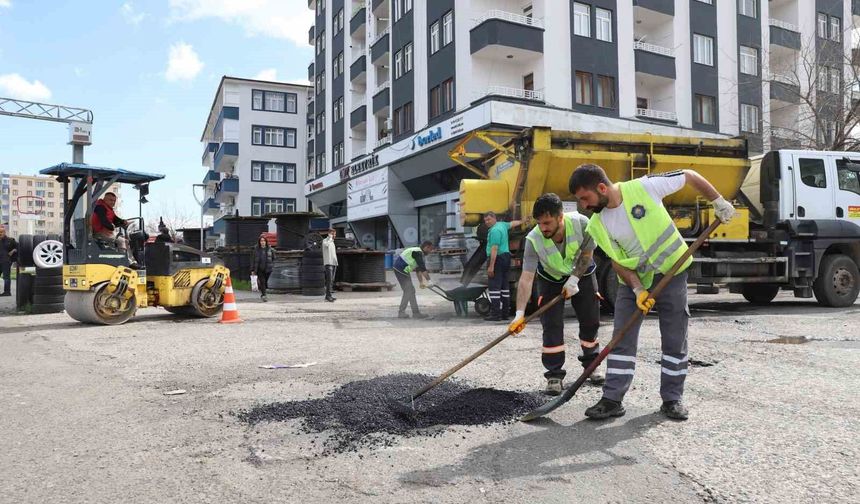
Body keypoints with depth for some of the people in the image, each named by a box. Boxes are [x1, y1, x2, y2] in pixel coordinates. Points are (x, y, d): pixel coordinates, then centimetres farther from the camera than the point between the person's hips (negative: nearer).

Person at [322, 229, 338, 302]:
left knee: (332, 280, 6)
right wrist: (330, 237, -18)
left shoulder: (332, 242, 22)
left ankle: (328, 296, 9)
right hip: (328, 263, -8)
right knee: (329, 280, -15)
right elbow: (326, 244, -31)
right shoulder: (325, 240, -4)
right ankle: (328, 296, -18)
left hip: (334, 263, 8)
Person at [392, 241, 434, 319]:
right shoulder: (418, 252, -16)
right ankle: (401, 313, -1)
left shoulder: (418, 253, 16)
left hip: (402, 270, 10)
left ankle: (416, 313, 12)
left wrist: (421, 282, 22)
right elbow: (423, 269, -21)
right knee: (408, 291, -7)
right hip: (401, 270, -10)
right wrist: (429, 280, -18)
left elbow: (418, 270, 22)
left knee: (411, 290, 10)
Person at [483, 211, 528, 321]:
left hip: (497, 259, -10)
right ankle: (505, 313, 17)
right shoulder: (502, 224, 14)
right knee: (504, 286, 12)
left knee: (494, 286, -11)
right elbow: (512, 223, 36)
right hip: (506, 257, 10)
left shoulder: (495, 230, -15)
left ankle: (495, 314, -15)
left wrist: (491, 266, -25)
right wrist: (521, 221, 57)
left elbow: (494, 249, -22)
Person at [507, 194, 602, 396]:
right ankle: (555, 375, 0)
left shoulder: (581, 223, -32)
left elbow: (586, 254, -15)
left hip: (582, 274, 2)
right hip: (551, 280, -1)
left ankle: (591, 365, 29)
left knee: (591, 321, 8)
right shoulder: (533, 239, -34)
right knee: (552, 326, -10)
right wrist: (520, 314, -43)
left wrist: (574, 280, -22)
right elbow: (526, 277, -36)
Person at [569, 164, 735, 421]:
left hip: (671, 273, -2)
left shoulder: (643, 187, -20)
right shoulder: (597, 226, -9)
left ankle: (673, 398, 19)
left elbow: (689, 176, -8)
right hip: (633, 281, 2)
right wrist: (637, 289, -18)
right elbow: (616, 260, -6)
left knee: (675, 341, 5)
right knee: (622, 340, -2)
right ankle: (612, 400, 4)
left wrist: (718, 201, -3)